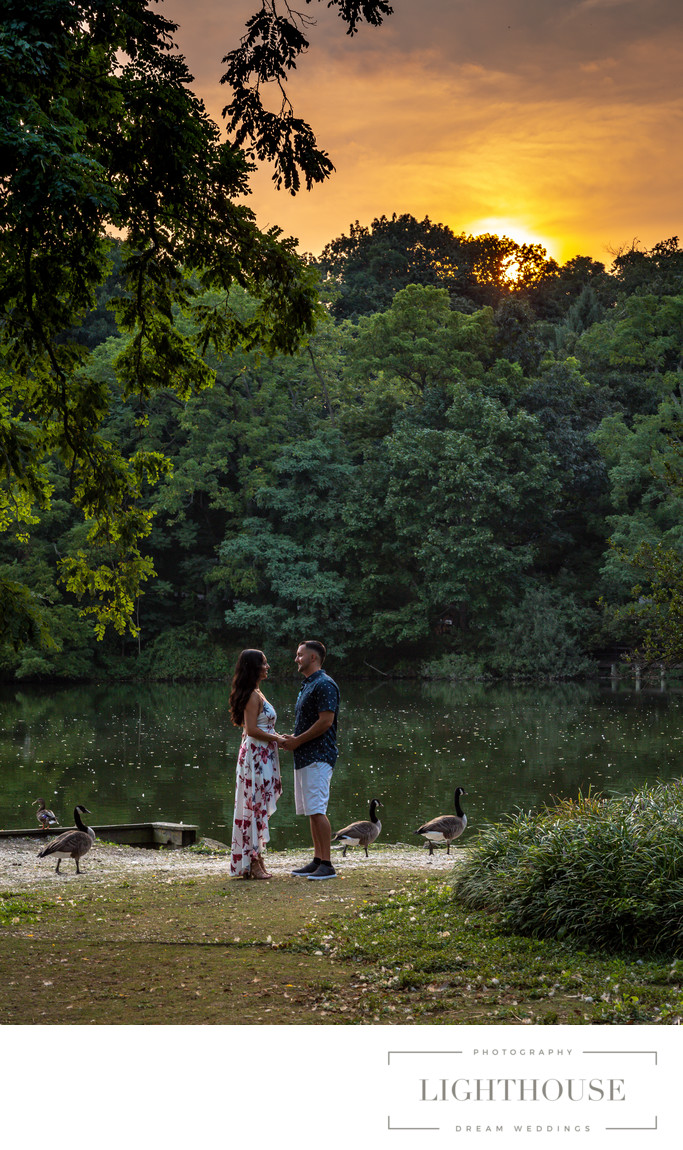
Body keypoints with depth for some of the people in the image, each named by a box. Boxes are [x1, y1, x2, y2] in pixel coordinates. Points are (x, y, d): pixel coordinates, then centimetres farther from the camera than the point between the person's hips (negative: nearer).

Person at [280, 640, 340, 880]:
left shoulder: (324, 685, -12)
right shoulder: (307, 685, 20)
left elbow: (325, 721, -20)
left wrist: (297, 741, -15)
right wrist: (292, 740, 7)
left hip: (318, 757, -10)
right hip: (305, 757, 10)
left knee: (317, 810, -13)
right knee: (311, 811, 11)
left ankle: (327, 865, -12)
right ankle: (317, 860, 16)